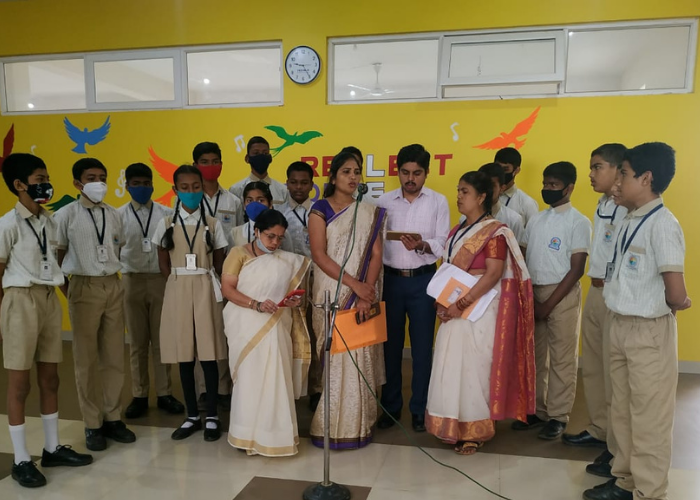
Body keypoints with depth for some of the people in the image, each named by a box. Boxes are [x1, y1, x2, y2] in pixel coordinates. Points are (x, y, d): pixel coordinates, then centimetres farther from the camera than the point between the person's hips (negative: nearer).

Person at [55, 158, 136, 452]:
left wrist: (111, 279, 6)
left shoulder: (113, 215, 8)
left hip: (113, 287, 4)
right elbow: (56, 258, -2)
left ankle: (112, 418, 20)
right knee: (86, 359, 4)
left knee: (114, 357, 8)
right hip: (84, 288, -4)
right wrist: (68, 291, -3)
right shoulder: (66, 215, -5)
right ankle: (92, 425, 15)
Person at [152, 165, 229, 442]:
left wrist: (199, 284, -1)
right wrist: (181, 284, 1)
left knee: (208, 354, -1)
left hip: (205, 290, -1)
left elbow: (219, 264, 6)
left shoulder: (212, 224, 3)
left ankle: (212, 416, 11)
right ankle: (192, 416, 19)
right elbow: (163, 264, 8)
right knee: (184, 356, 6)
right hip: (177, 291, 1)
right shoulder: (166, 224, 6)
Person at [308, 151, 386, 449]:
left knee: (360, 357, 5)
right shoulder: (320, 210, 0)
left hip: (363, 297, 2)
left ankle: (358, 425, 17)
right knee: (334, 357, 0)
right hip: (332, 295, -2)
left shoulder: (369, 213, 8)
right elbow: (319, 255, -9)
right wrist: (354, 284, -16)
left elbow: (375, 254, 1)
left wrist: (366, 293, -12)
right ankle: (332, 426, 10)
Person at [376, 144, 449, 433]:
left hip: (423, 280, -1)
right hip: (391, 279, 1)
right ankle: (390, 406, 23)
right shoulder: (384, 201, 5)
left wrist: (423, 245, -24)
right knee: (390, 344, 9)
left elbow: (443, 243, -4)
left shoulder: (438, 202, 2)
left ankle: (419, 409, 19)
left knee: (422, 346, 5)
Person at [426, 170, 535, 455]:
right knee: (452, 366, 10)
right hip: (454, 309, 7)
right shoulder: (457, 232, 13)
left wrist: (461, 304, -21)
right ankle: (455, 428, 23)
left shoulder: (494, 231, -10)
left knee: (474, 366, 0)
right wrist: (441, 303, -1)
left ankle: (476, 432, 16)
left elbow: (494, 274, -18)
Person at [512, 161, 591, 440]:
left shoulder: (578, 222, -6)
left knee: (562, 359, 4)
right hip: (532, 293, 6)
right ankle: (536, 410, 24)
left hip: (562, 295, -5)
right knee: (535, 355, 11)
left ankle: (558, 416, 16)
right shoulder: (536, 220, 11)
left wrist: (548, 304, -13)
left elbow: (576, 270, -11)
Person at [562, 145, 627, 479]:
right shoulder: (601, 206, 12)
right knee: (592, 368, 17)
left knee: (614, 374, 0)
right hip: (595, 292, 9)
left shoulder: (628, 209, -18)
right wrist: (595, 287, 17)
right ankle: (599, 430, 32)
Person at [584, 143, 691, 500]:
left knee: (649, 418, 5)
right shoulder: (628, 222, 8)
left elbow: (676, 296, -20)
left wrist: (677, 305, 0)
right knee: (621, 410, 19)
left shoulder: (662, 224, -18)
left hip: (649, 331, -8)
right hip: (620, 326, 9)